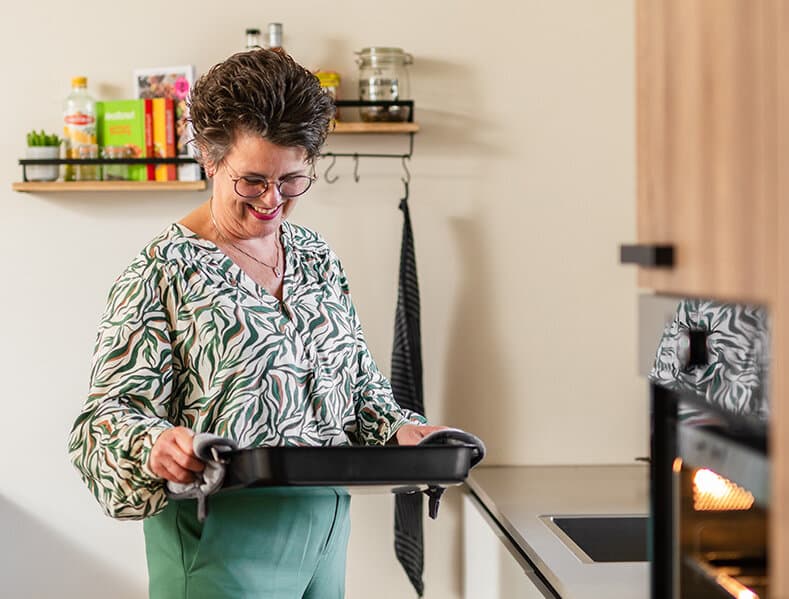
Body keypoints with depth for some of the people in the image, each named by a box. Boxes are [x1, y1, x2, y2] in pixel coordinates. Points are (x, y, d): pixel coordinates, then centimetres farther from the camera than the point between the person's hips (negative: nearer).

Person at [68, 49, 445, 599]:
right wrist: (154, 443, -34)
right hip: (223, 539, -6)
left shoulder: (316, 256, 8)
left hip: (327, 521, 6)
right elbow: (113, 411, -13)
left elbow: (360, 380, 16)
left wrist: (398, 429, -3)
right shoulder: (165, 270, -10)